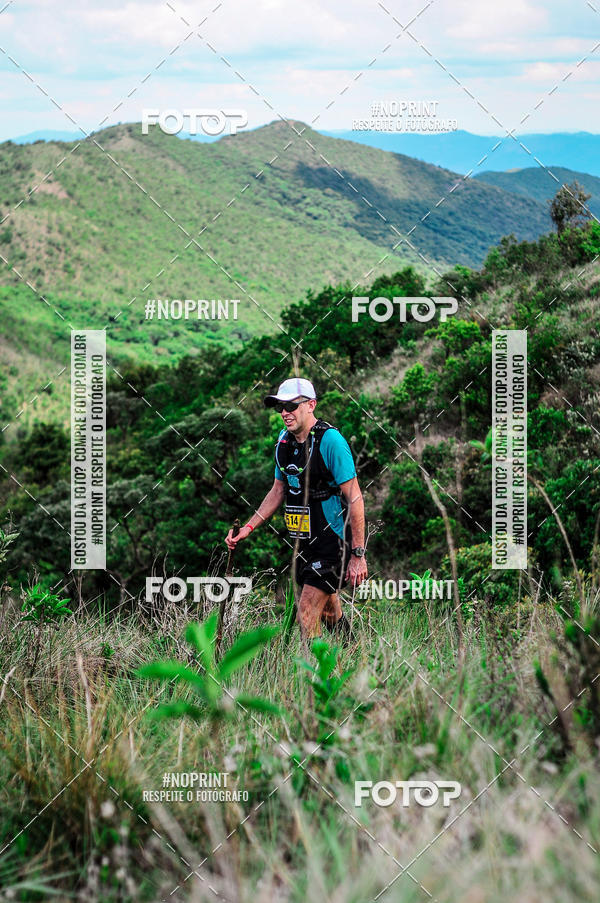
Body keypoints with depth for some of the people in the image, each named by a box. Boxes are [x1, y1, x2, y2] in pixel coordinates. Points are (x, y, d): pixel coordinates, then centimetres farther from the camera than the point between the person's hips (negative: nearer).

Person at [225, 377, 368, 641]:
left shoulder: (330, 440, -18)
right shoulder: (284, 441, 6)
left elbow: (354, 498, -18)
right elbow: (278, 491, 19)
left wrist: (358, 555, -20)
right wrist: (249, 527, 10)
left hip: (334, 539, -8)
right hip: (304, 541, 8)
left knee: (307, 612, -12)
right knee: (329, 612, 17)